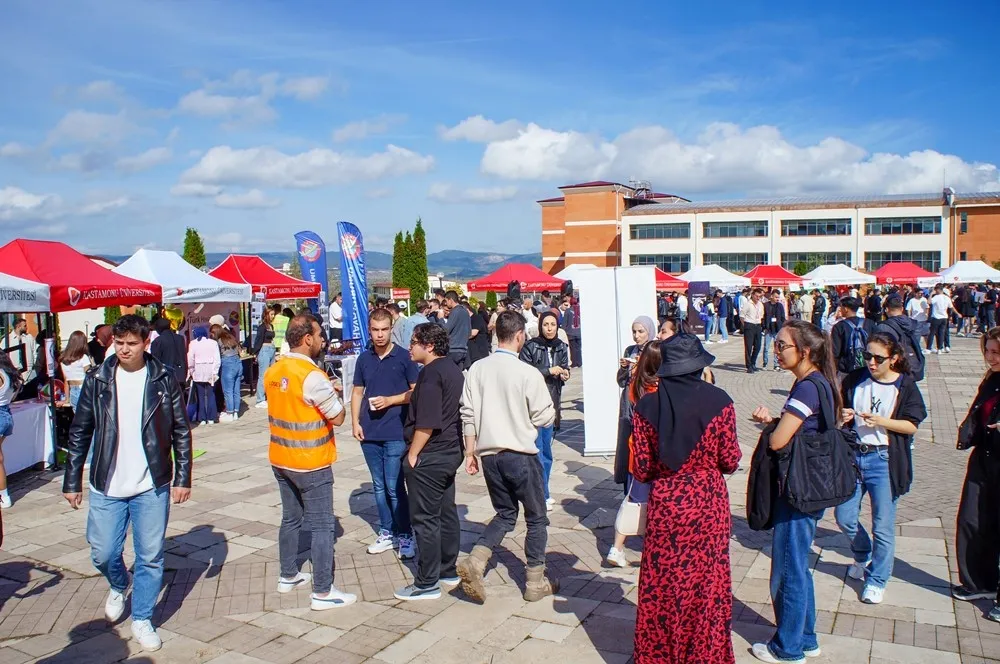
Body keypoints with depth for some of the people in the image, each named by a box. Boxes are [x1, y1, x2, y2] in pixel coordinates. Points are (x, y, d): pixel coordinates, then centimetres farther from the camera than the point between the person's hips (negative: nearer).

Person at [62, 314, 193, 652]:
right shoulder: (97, 380, -1)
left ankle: (141, 619, 25)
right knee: (103, 554, 8)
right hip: (106, 487, 1)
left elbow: (181, 431, 0)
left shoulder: (164, 379, -4)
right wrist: (72, 481, 4)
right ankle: (119, 585, 42)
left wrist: (183, 478, -2)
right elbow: (79, 433, 5)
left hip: (153, 487, -1)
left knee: (150, 557, 6)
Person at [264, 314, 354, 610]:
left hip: (280, 460, 8)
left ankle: (288, 576, 34)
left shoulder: (273, 372, 2)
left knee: (291, 519, 21)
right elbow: (337, 417, -17)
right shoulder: (312, 376, -22)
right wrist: (333, 394, 1)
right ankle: (322, 593, 6)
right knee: (321, 526, 1)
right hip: (311, 464, -8)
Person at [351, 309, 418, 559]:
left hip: (396, 433, -5)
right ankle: (387, 533, 25)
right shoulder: (364, 358, 8)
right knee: (379, 487, 13)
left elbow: (416, 391, -4)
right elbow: (357, 392, 13)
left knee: (394, 487, -3)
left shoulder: (404, 357, -5)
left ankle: (405, 536, 11)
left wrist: (389, 400, -15)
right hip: (369, 434, 5)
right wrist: (355, 423, 3)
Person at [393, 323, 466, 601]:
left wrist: (413, 454, -15)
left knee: (425, 520, -1)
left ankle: (427, 583, 7)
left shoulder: (431, 373, -19)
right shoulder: (454, 370, 11)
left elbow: (426, 423, -23)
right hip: (451, 452, 10)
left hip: (429, 457, -10)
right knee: (447, 514, 16)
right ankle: (448, 572, 27)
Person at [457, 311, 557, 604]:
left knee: (505, 513, 21)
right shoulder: (528, 373, -14)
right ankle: (536, 582, 20)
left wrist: (470, 452, 10)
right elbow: (546, 417, -9)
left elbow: (468, 415, 1)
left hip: (489, 454, 5)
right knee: (536, 518, 13)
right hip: (520, 455, -5)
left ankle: (474, 561, 2)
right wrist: (551, 409, 14)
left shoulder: (477, 369, -2)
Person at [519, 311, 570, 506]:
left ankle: (543, 492, 24)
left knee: (546, 449, 13)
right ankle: (541, 495, 3)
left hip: (552, 403, 6)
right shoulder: (530, 346, -9)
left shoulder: (561, 347, 7)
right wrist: (548, 371, -15)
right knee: (537, 448, -4)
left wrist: (565, 374, -3)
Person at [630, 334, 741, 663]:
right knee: (706, 582, 13)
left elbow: (641, 469, -5)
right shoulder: (718, 401, -10)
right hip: (707, 503, -1)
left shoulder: (647, 404, -7)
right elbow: (730, 462, -6)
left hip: (664, 503, 1)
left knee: (662, 585, 13)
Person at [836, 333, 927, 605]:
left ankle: (877, 579, 20)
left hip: (884, 460, -3)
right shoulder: (854, 380, 4)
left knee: (883, 526, 2)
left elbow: (911, 426, -7)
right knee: (844, 517, 8)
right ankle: (864, 557, 37)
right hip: (853, 456, 3)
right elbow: (841, 414, 13)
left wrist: (880, 421, -21)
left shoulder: (905, 385, -4)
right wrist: (842, 417, -10)